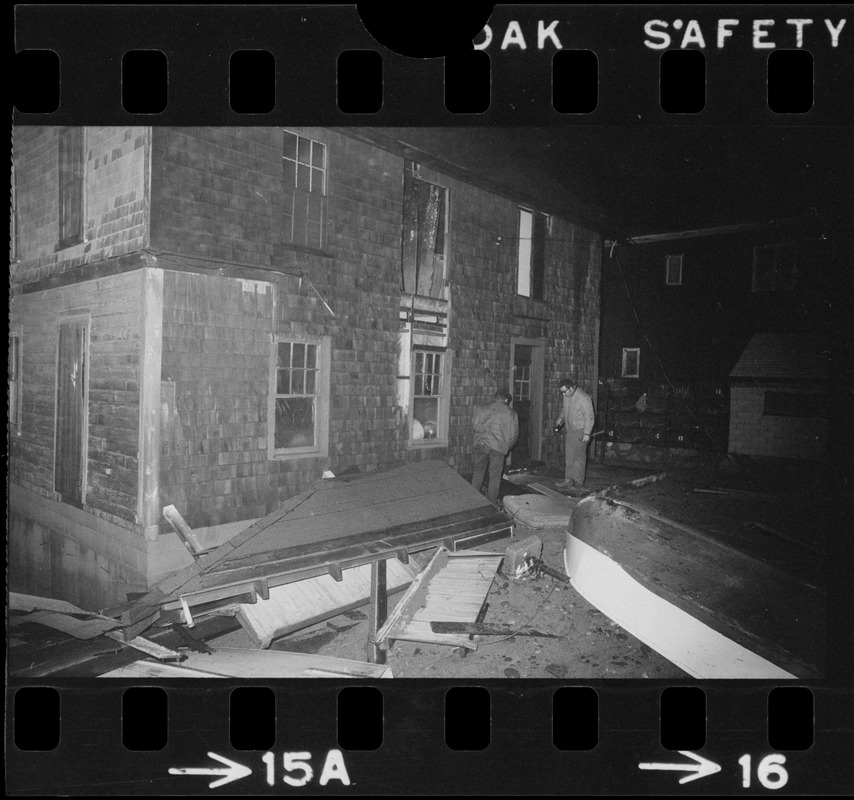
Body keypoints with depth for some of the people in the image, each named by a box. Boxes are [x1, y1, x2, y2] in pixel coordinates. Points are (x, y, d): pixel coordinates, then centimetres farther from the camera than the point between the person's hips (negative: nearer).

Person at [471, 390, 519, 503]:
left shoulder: (482, 408, 7)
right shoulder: (511, 413, 5)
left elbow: (475, 425, 6)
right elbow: (513, 435, 7)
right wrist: (506, 448, 21)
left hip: (481, 444, 2)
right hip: (499, 448, -1)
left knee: (478, 474, 15)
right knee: (495, 477, 8)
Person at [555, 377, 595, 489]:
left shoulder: (583, 398, -20)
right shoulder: (567, 396, 4)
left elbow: (589, 417, -18)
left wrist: (587, 433, -19)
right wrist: (561, 418, 5)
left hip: (580, 430, -7)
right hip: (569, 429, 7)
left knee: (579, 455, -1)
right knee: (569, 455, 5)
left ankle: (578, 481, 7)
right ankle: (569, 480, 6)